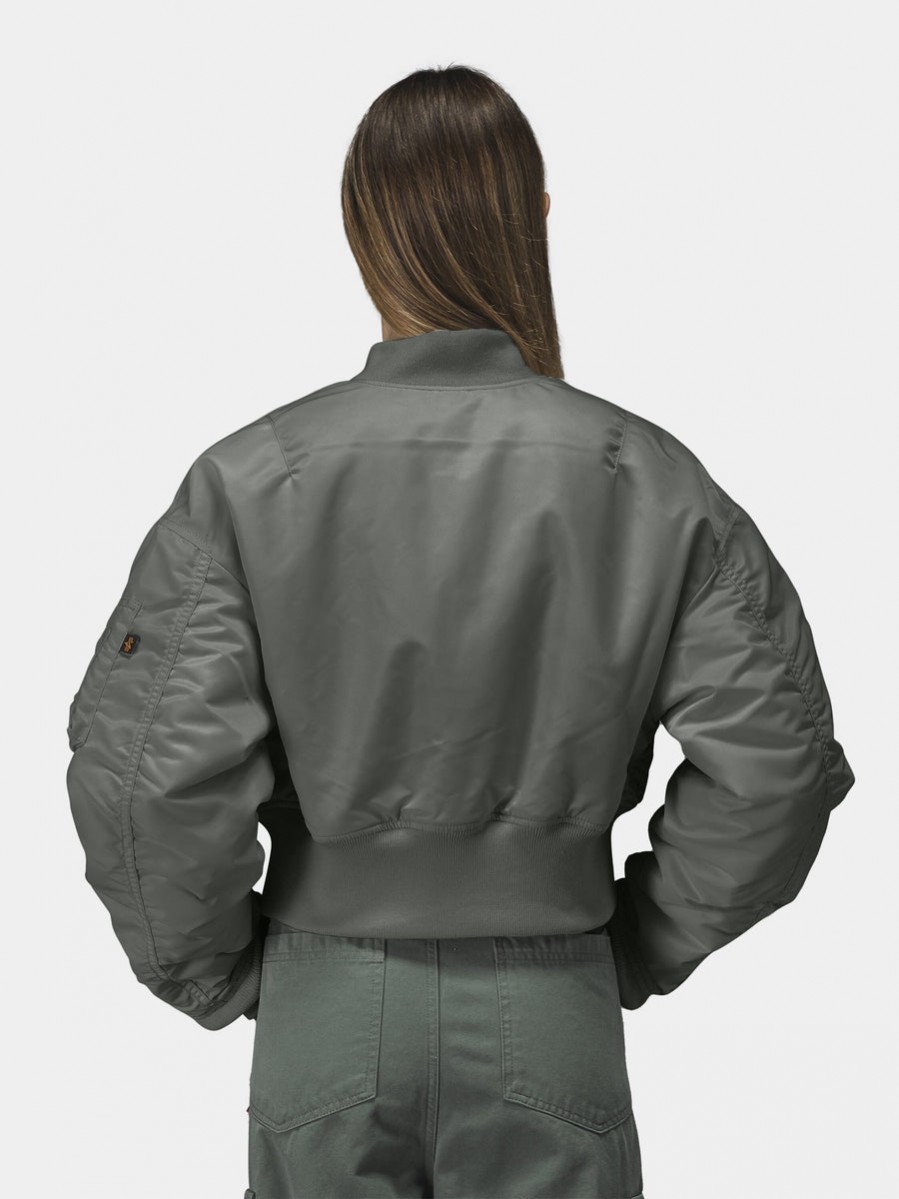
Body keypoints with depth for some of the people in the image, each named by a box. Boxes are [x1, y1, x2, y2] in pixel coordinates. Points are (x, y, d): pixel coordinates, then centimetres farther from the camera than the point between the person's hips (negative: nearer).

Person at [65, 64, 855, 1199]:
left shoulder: (243, 480, -11)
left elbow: (149, 774, -14)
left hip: (326, 1009, 0)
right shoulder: (655, 481, -8)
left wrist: (217, 972, 2)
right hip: (553, 1013, 1)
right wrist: (642, 944, 5)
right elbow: (773, 753, -7)